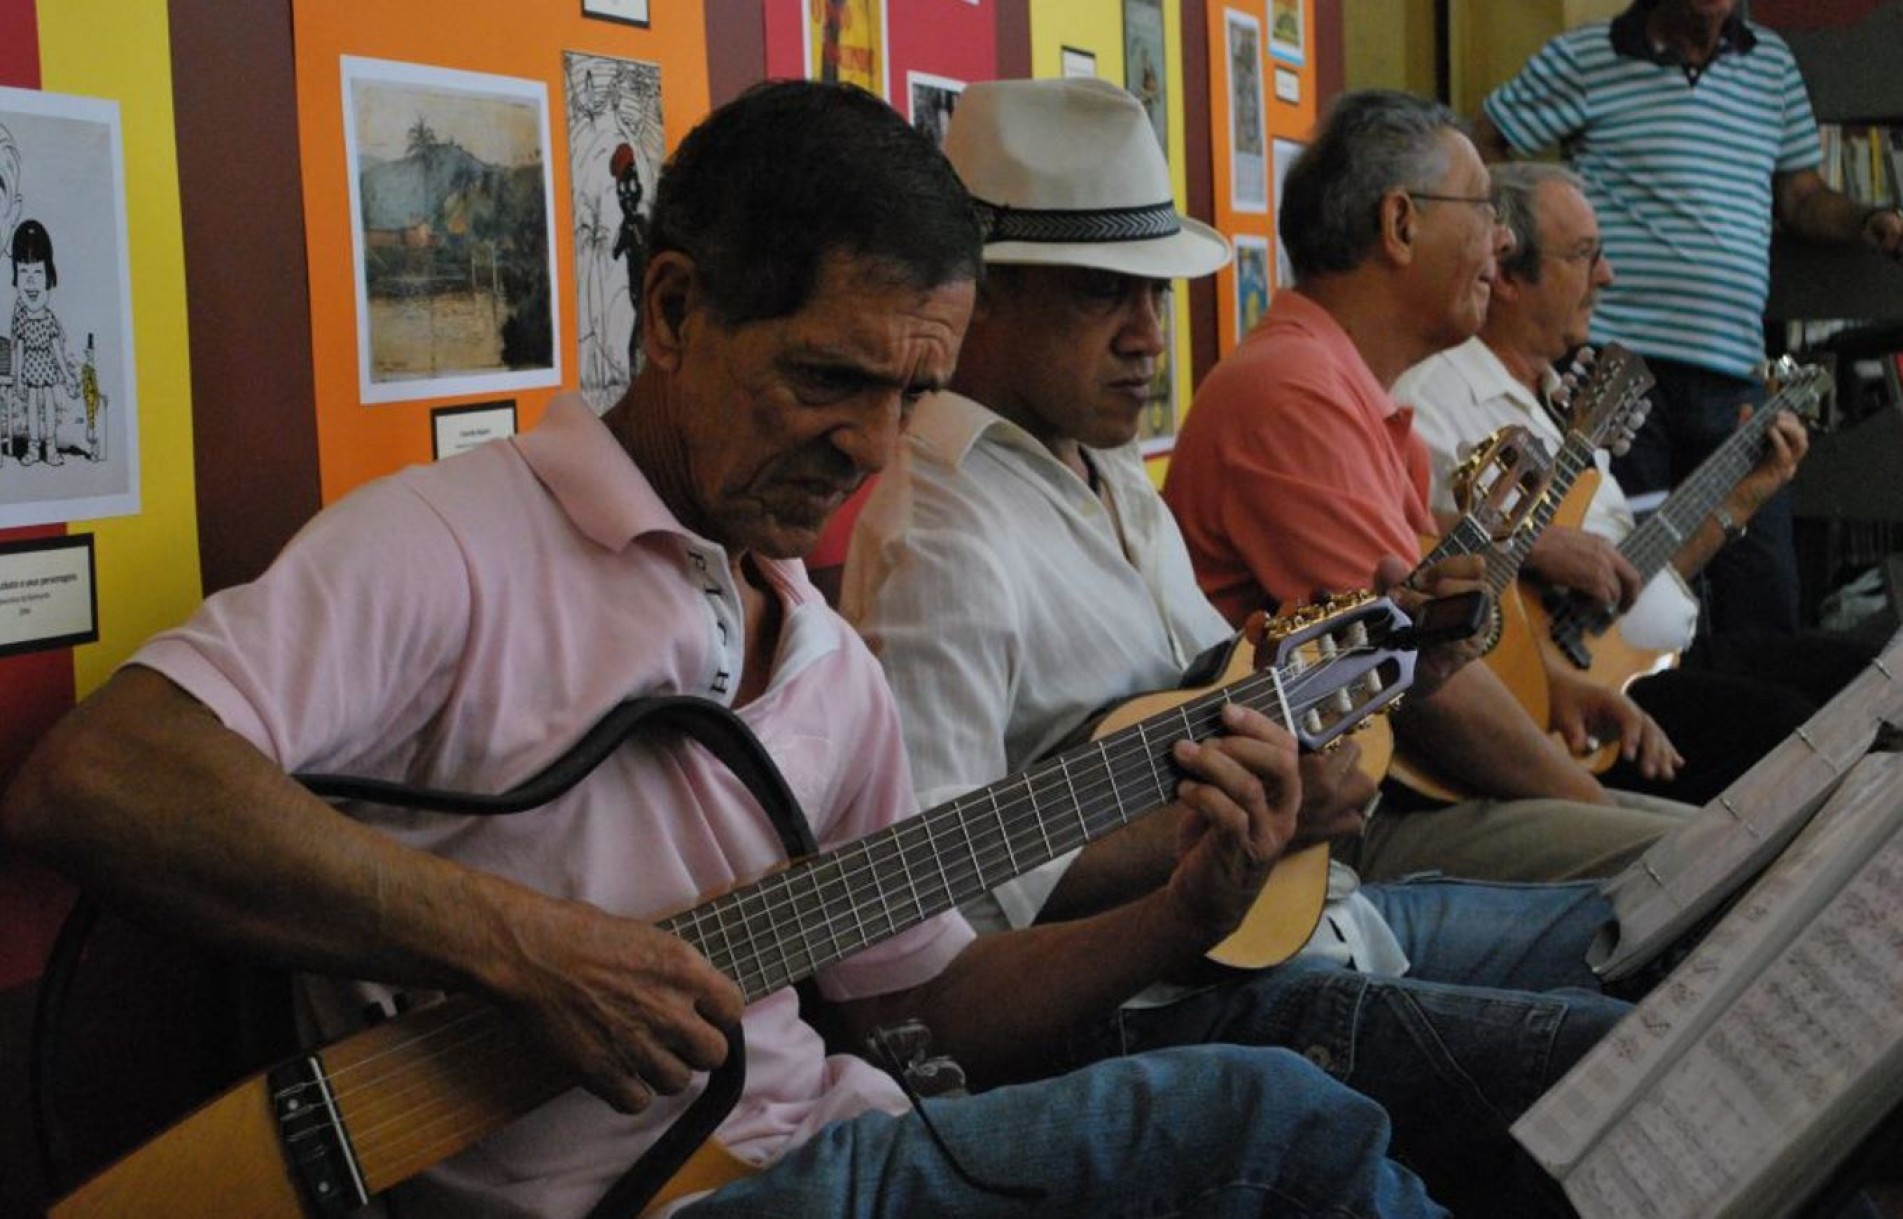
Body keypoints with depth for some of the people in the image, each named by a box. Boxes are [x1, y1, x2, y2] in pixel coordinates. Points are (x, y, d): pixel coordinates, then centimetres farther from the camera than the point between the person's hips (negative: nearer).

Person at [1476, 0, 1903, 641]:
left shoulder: (1771, 61, 15)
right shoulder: (1585, 59, 0)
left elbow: (1801, 195, 21)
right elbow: (1477, 147, 5)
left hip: (1734, 373, 4)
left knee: (1763, 594, 3)